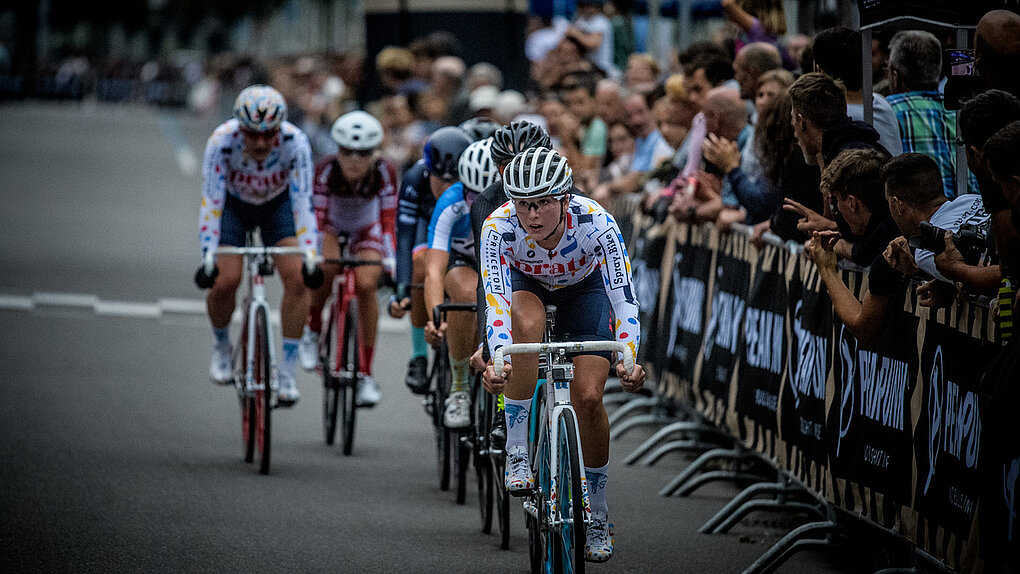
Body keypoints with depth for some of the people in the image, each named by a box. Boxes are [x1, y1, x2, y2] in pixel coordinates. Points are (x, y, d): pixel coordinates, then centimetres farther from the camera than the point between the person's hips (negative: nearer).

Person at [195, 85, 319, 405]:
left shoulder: (294, 143, -32)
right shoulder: (222, 141, -34)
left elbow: (303, 201, -32)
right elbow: (211, 201, -34)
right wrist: (208, 258, -42)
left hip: (278, 205, 0)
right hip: (233, 205, 0)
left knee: (297, 279, -19)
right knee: (224, 282, -18)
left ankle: (287, 369, -9)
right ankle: (221, 347, 13)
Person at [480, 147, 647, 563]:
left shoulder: (595, 223, -36)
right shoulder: (499, 227, -35)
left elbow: (624, 296, -38)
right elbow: (495, 299, -42)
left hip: (583, 287, 0)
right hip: (525, 284, 0)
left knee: (588, 398, -14)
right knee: (527, 323, -37)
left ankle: (597, 516, 6)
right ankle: (517, 453, -26)